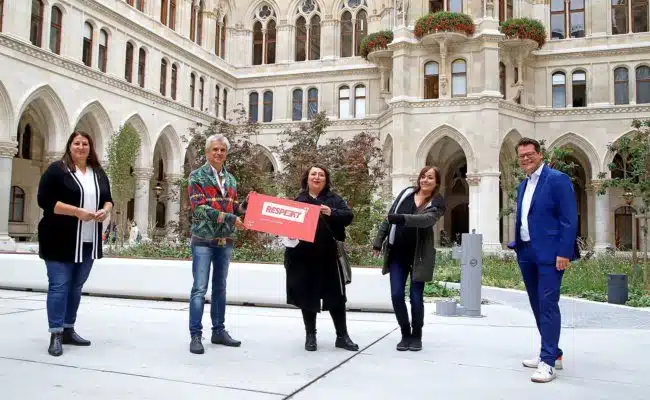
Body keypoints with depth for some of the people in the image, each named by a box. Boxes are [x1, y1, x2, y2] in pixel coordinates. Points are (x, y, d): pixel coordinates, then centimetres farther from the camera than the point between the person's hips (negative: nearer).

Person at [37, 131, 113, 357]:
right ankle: (56, 335, 2)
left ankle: (68, 330, 22)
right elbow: (44, 200, -11)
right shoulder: (57, 169, -4)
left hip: (88, 242, 6)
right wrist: (76, 212, -19)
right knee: (59, 285, -4)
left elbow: (107, 199, 19)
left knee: (76, 286, 12)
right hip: (60, 240, -6)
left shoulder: (99, 173, 14)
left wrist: (105, 210, -5)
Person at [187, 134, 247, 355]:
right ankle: (195, 335, 3)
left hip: (225, 241, 6)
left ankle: (219, 331, 22)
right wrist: (229, 218, -24)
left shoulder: (230, 179, 12)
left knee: (220, 288, 13)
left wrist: (246, 205, -5)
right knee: (200, 289, -4)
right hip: (203, 240, -6)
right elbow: (200, 208, -17)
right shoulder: (197, 176, -6)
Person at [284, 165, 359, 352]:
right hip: (303, 257, 1)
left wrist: (331, 212, -23)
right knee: (307, 296, 7)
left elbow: (348, 216, -6)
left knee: (335, 296, 4)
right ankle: (310, 335, 19)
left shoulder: (334, 198, 6)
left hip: (328, 256, -1)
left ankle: (342, 336, 15)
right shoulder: (298, 200, 11)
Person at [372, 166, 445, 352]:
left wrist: (402, 218, -42)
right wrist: (379, 240, 8)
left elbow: (426, 219, -28)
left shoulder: (436, 203, -6)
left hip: (419, 255, -3)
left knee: (416, 297, 0)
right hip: (397, 253, 3)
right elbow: (389, 217, 10)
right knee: (396, 295, 0)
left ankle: (416, 336, 20)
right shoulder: (407, 193, 4)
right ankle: (405, 334, 18)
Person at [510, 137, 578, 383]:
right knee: (537, 305, 13)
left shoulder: (557, 179, -7)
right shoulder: (523, 186, 17)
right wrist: (517, 247, 13)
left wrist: (564, 253, -19)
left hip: (549, 254, -8)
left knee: (548, 305, -9)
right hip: (527, 253, 8)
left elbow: (569, 219, -13)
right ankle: (552, 353, 25)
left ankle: (548, 362, -4)